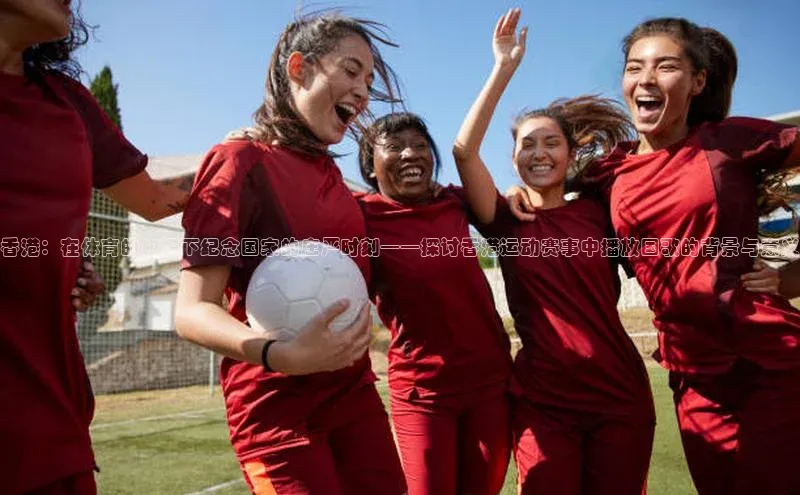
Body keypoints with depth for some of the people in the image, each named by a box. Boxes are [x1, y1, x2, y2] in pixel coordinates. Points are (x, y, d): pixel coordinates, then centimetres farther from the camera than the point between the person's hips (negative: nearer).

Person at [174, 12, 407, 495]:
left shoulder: (333, 175, 9)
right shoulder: (241, 160, -13)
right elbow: (192, 312, -19)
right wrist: (284, 356, -35)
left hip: (354, 390, 7)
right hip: (277, 406, -7)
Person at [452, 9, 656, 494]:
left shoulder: (599, 209, 4)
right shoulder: (507, 222, 0)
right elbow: (464, 149, -11)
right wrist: (505, 68, -12)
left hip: (621, 392, 1)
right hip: (542, 399, -1)